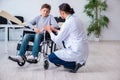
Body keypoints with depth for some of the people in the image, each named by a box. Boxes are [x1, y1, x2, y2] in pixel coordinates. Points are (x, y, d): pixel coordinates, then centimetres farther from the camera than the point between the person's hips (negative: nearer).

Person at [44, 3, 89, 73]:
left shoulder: (68, 23, -16)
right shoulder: (75, 19, 9)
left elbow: (57, 40, -8)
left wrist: (49, 31, 6)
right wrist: (55, 30, 22)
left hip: (77, 52, -8)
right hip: (84, 51, 9)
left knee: (51, 57, 5)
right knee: (64, 39, 29)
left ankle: (74, 64, -2)